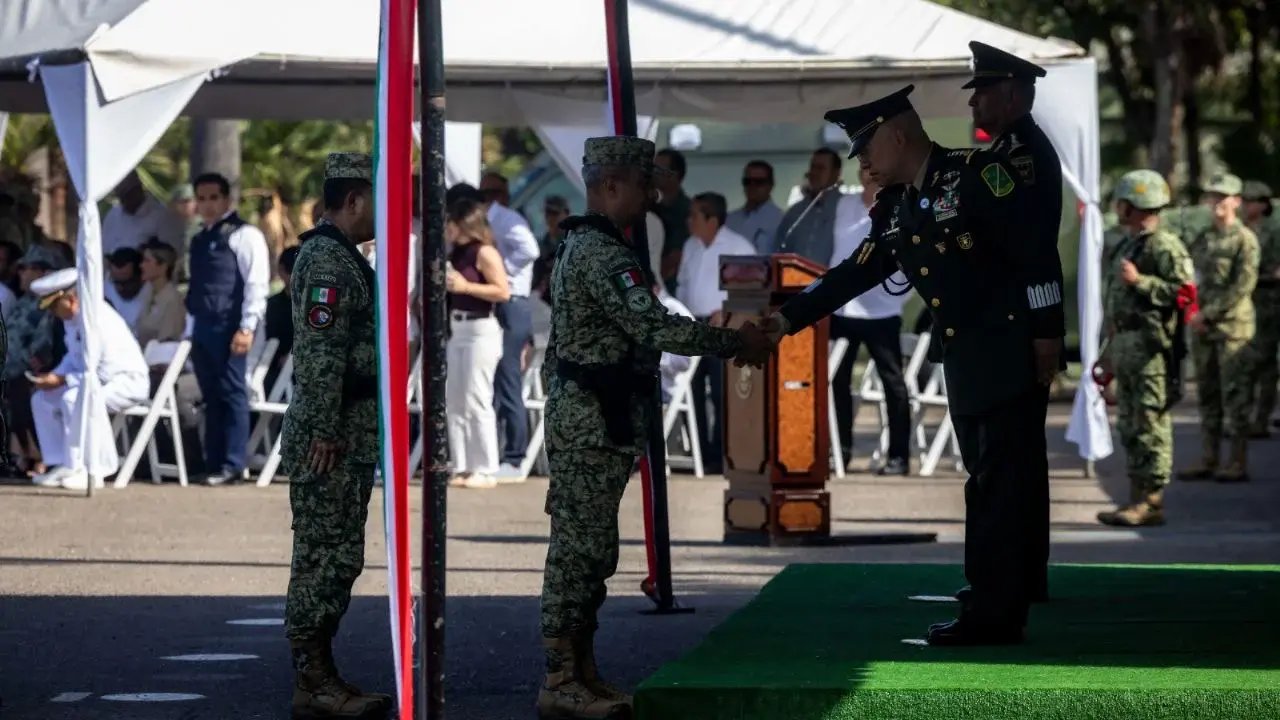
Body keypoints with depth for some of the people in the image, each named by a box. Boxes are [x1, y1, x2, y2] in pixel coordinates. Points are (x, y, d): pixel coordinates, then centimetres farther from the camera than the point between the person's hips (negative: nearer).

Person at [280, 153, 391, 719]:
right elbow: (320, 353, -21)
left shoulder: (343, 258, 19)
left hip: (350, 437, 11)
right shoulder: (327, 259, -14)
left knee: (337, 559, 12)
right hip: (330, 437, -11)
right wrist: (323, 434, -23)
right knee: (324, 558, -9)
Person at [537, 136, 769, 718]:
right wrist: (735, 343, -19)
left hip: (581, 419, 11)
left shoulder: (580, 247, 17)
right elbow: (653, 327, -25)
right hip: (592, 424, -11)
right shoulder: (605, 254, -16)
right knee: (580, 549, -9)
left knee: (586, 549, 12)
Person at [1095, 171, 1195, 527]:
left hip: (1150, 347, -10)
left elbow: (1184, 292, -20)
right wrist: (1110, 349, 24)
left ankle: (1151, 501, -10)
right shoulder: (1126, 245, 20)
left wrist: (1140, 281, -21)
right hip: (1124, 345, 10)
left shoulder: (1165, 247, -10)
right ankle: (1137, 497, 15)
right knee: (1130, 427, 10)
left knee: (1151, 424, -9)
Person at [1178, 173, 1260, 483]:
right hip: (1202, 328, 7)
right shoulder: (1201, 239, 14)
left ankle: (1238, 462, -3)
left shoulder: (1245, 239, -6)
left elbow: (1243, 286, -13)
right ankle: (1209, 459, 14)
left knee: (1235, 395, -5)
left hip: (1233, 326, -7)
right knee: (1208, 395, 9)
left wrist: (1209, 313, -15)